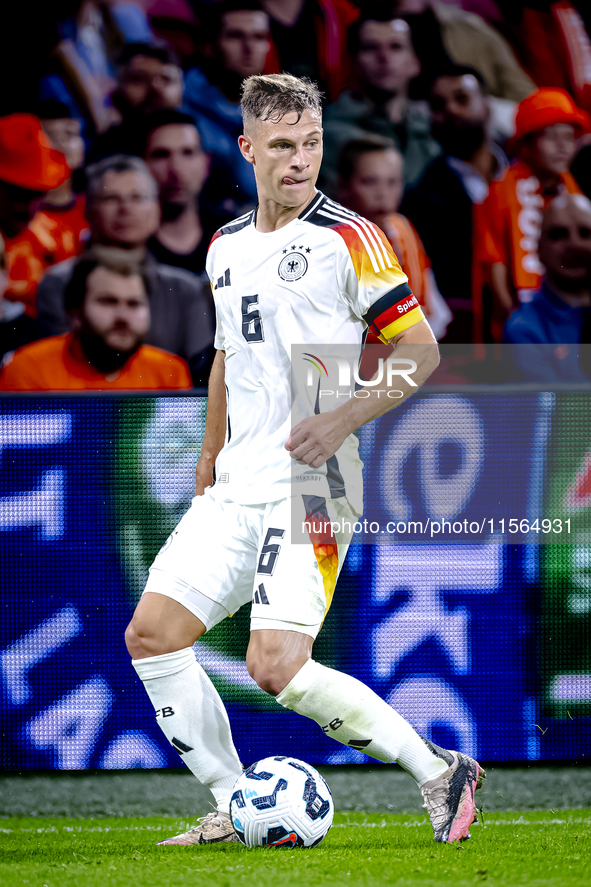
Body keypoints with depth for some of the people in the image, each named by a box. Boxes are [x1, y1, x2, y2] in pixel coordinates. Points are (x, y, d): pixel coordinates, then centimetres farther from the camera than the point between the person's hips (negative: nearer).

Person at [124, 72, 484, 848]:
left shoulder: (348, 239, -6)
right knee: (151, 633, -3)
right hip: (237, 487, 7)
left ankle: (439, 772, -4)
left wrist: (342, 419, -17)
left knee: (276, 667, -19)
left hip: (311, 485, -7)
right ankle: (237, 811, 7)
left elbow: (420, 349, -6)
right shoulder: (226, 247, 14)